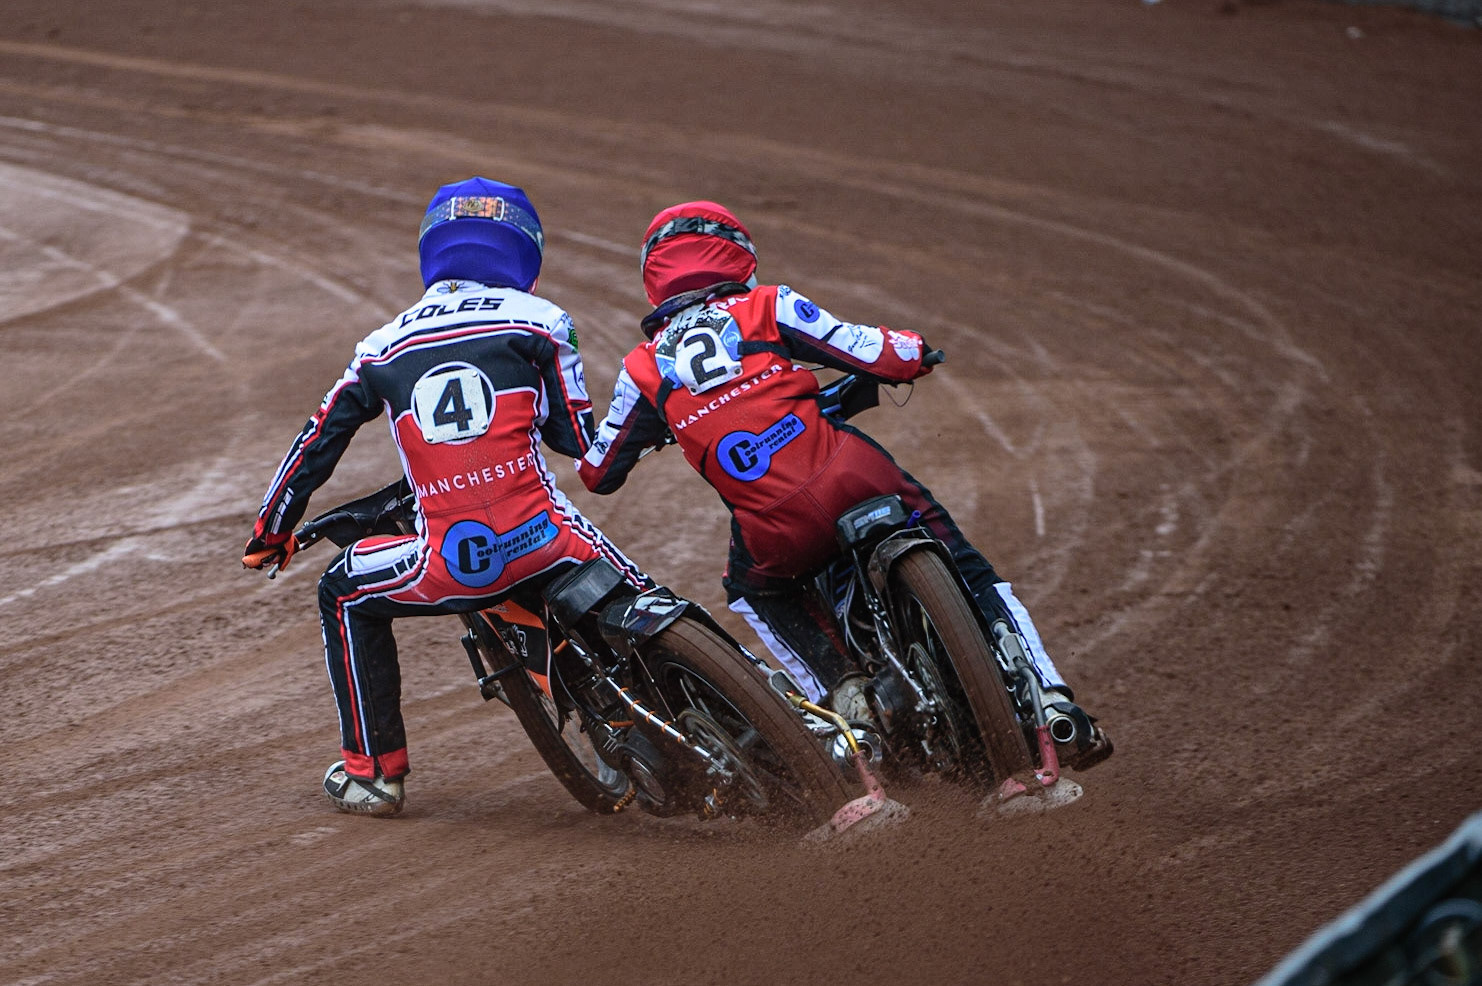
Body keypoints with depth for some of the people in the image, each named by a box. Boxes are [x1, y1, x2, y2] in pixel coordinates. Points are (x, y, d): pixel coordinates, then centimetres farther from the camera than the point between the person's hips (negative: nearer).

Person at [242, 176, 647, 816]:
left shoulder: (384, 348, 19)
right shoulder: (538, 320, 9)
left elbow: (316, 445, 26)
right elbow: (579, 439, 10)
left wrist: (271, 534, 40)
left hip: (448, 566, 2)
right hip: (540, 541, -2)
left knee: (346, 595, 27)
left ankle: (371, 768, 26)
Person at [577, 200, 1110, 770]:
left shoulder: (643, 368, 14)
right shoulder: (766, 308, 8)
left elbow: (597, 474, 24)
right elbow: (883, 356, 3)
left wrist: (655, 430, 44)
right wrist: (910, 352, 27)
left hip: (774, 538, 1)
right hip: (855, 481, -1)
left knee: (751, 592, 35)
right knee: (974, 578, 18)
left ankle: (841, 687, 13)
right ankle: (1054, 705, 6)